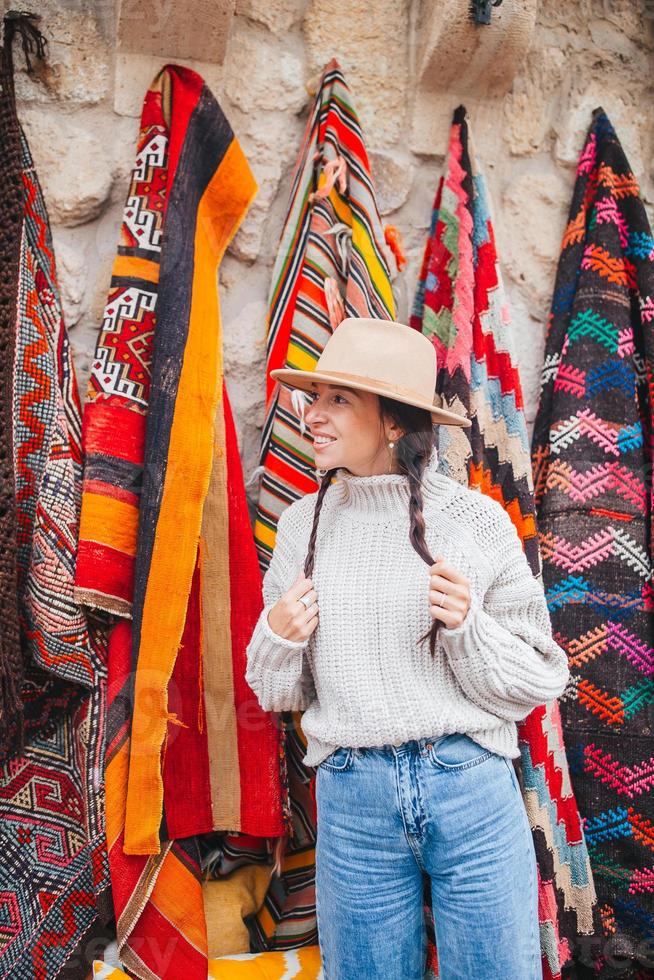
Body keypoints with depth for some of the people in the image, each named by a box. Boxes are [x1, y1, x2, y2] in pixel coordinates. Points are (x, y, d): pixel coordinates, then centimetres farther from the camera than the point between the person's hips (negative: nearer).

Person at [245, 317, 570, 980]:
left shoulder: (475, 520, -7)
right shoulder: (303, 524, 1)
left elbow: (537, 682, -1)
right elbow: (279, 694, 10)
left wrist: (467, 627, -18)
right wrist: (278, 638, -11)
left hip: (472, 789, -2)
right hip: (352, 799, 2)